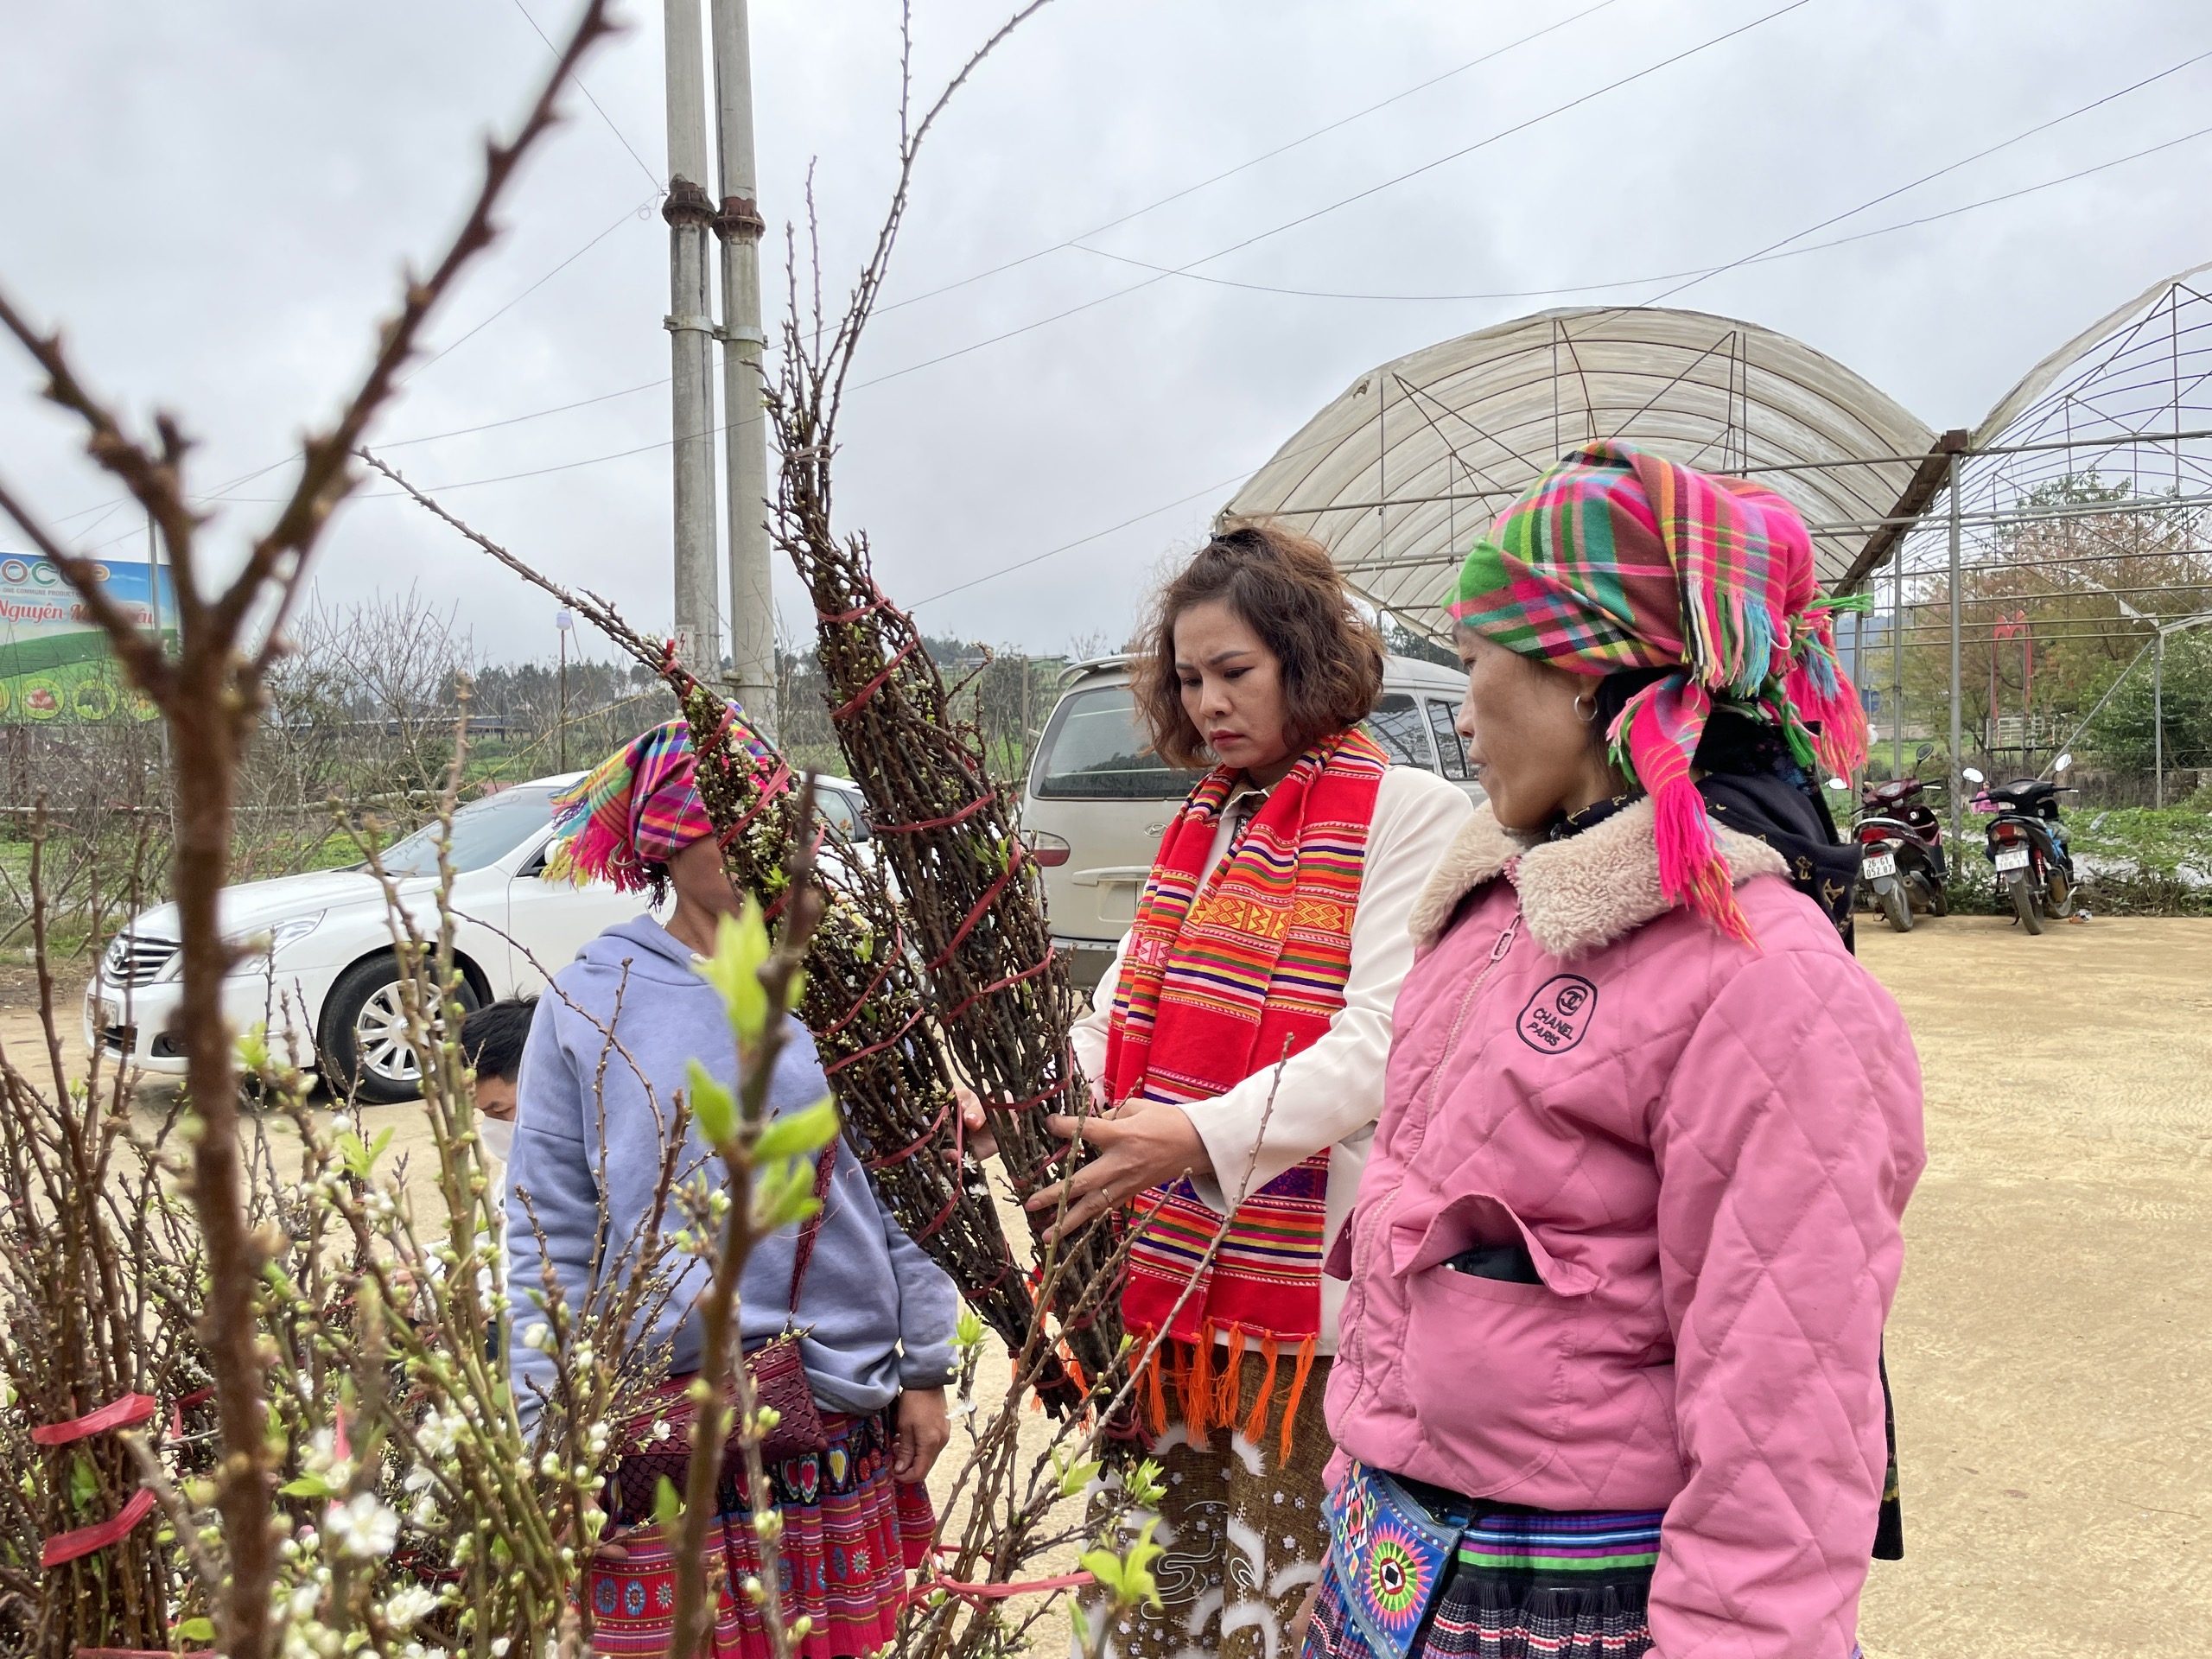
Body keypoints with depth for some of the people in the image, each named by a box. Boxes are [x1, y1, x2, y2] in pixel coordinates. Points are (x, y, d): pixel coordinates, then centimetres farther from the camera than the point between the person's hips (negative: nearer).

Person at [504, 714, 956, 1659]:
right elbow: (550, 1227, 0)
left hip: (844, 1401, 2)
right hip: (664, 1410, -1)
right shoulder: (591, 1002, -3)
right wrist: (547, 1422, -3)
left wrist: (925, 1369, 5)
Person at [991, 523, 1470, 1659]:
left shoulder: (1405, 813, -6)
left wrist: (1206, 1135, -27)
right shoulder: (1205, 822, 16)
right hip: (1163, 1270, 7)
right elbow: (1125, 1017, 14)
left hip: (1302, 1285, -6)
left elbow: (1379, 1043, -16)